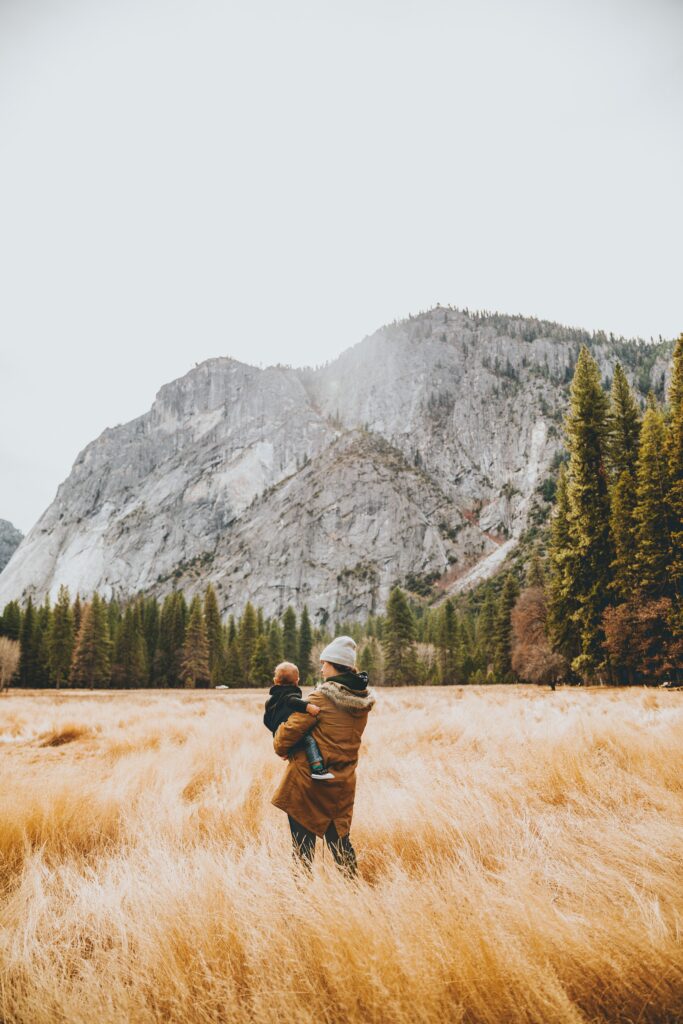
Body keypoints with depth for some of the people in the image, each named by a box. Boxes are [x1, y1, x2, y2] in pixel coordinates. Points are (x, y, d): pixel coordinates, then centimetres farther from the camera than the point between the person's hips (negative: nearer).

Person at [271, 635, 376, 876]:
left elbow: (291, 729, -16)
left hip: (308, 778, -6)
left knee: (303, 843, 7)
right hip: (342, 784, 6)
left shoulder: (322, 697, -17)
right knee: (339, 839, 19)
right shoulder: (364, 700, 3)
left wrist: (281, 747, 3)